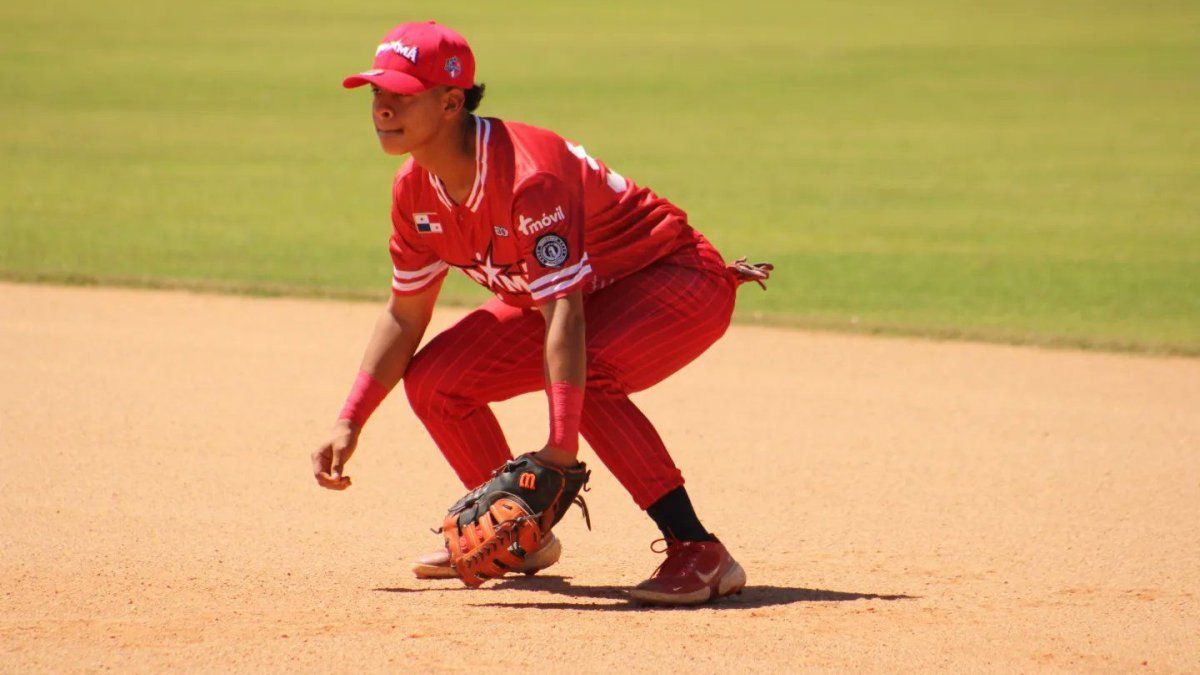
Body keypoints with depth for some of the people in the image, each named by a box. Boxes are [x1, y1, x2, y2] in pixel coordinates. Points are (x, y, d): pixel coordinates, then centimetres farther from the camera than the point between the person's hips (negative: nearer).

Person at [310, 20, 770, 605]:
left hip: (679, 280, -9)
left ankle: (700, 553, -31)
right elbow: (405, 314, 5)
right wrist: (349, 423, -2)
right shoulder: (416, 189, -8)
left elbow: (564, 315, -39)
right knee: (432, 381, -2)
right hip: (571, 292, 9)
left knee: (584, 378, -37)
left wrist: (562, 445, -45)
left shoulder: (528, 176, -34)